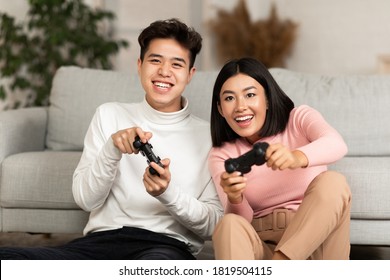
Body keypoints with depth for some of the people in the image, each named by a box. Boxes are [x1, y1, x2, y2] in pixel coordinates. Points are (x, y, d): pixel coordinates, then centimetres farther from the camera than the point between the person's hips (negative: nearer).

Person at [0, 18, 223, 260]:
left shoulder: (208, 134, 10)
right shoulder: (110, 115, 15)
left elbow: (214, 225, 4)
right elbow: (86, 199, 6)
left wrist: (167, 193, -14)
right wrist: (112, 150, -11)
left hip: (167, 245, -2)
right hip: (102, 239, 2)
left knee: (157, 261, -43)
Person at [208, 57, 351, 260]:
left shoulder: (299, 119, 3)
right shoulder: (221, 156, 8)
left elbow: (336, 144, -21)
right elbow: (242, 220, -5)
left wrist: (297, 157, -44)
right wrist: (235, 200, -30)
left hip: (317, 241, -1)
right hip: (263, 248, 1)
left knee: (331, 181, -28)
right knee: (229, 225, -31)